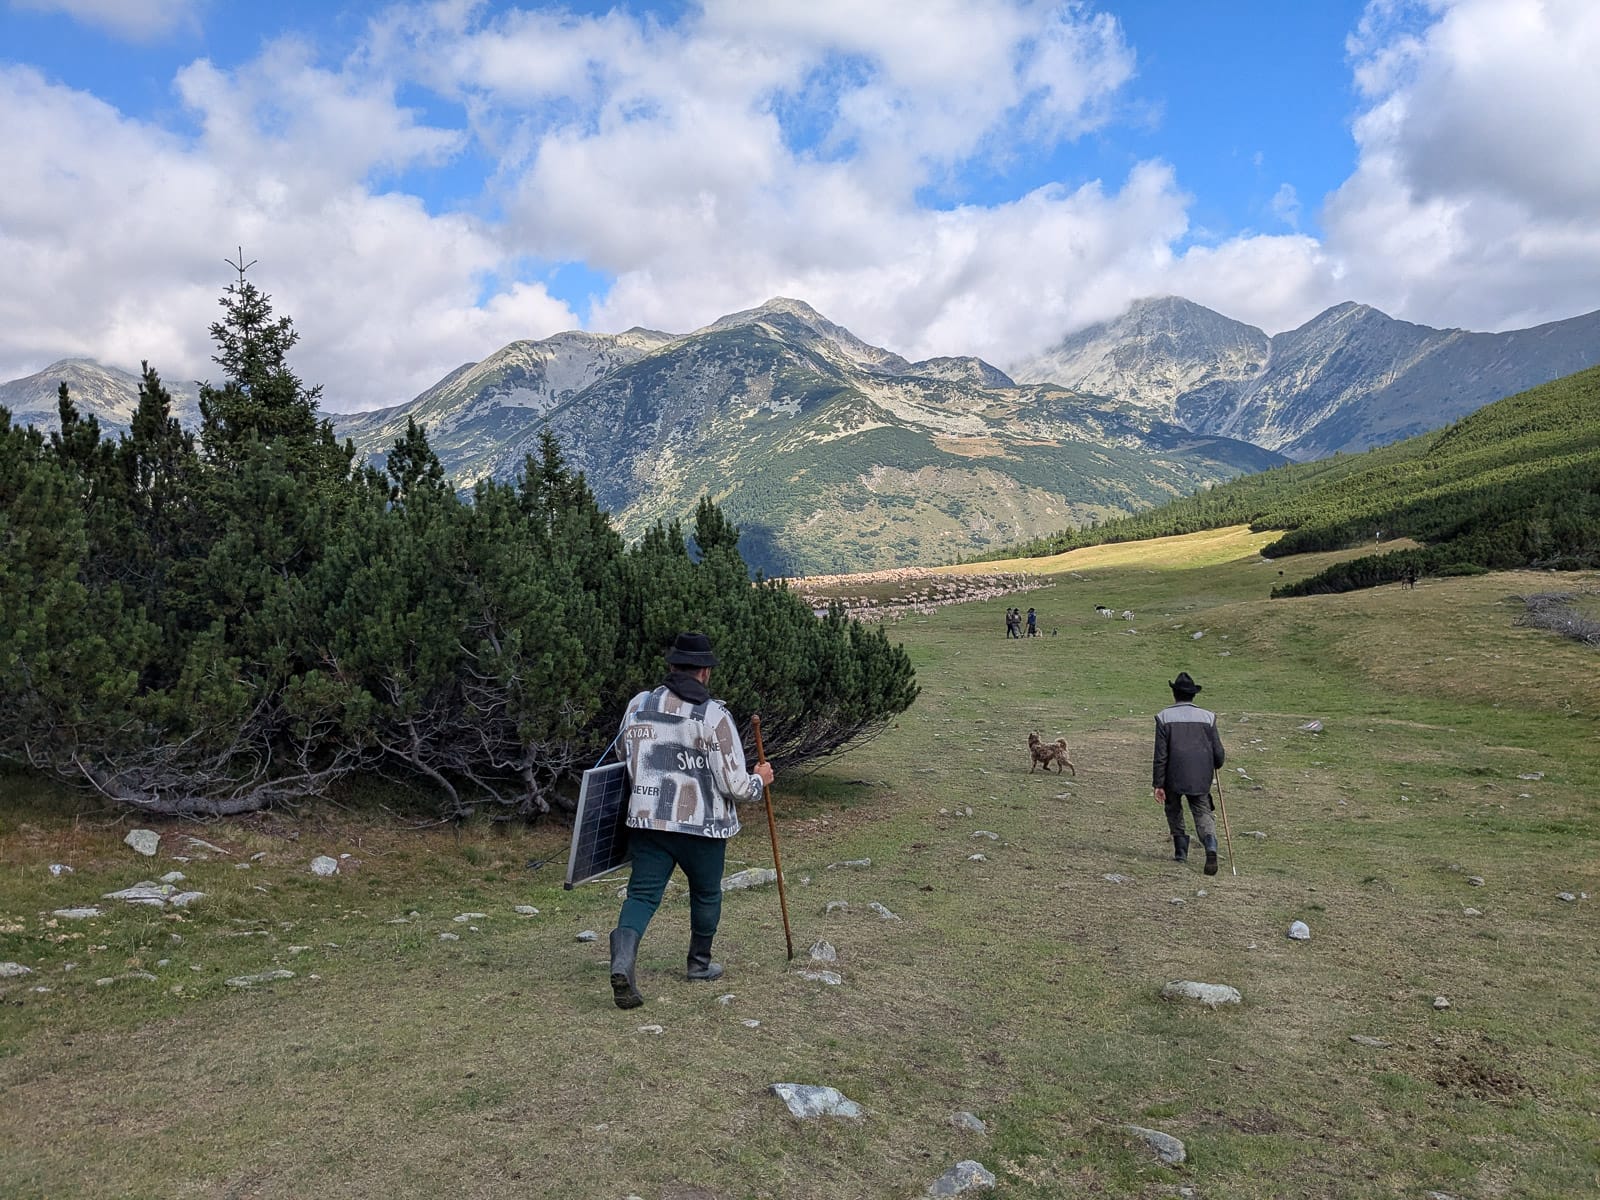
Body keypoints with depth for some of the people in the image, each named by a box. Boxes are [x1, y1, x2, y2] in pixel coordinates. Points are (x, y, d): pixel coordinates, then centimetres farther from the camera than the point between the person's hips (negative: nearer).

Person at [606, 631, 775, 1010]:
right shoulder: (715, 716, -13)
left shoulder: (638, 705, 0)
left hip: (647, 819, 3)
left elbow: (623, 755, 17)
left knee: (643, 893, 5)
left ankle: (622, 961, -19)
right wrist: (759, 780, 8)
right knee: (706, 893, 20)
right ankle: (700, 963, 35)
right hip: (701, 823, -2)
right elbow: (735, 784, -13)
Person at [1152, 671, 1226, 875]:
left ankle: (1181, 850, 19)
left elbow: (1160, 754, -6)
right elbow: (1218, 752, 4)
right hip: (1201, 776, 1)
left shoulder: (1164, 717, -3)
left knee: (1173, 809, 21)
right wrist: (1215, 765, 28)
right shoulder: (1208, 717, 3)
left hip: (1174, 775, -1)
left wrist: (1159, 784, -3)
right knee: (1203, 812, 6)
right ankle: (1211, 848, -19)